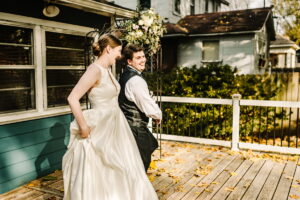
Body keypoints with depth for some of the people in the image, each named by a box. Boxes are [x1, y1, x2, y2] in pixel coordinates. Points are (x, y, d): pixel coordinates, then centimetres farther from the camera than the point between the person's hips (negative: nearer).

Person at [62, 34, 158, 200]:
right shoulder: (95, 70, -18)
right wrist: (84, 127, -21)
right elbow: (72, 98, -25)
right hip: (100, 130, -9)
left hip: (114, 127, 9)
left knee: (119, 172, 19)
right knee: (96, 176, 6)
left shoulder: (107, 70, 9)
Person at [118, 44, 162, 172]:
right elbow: (149, 108, -24)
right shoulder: (136, 80, -23)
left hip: (127, 123, 10)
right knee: (142, 161, 3)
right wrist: (158, 115, -2)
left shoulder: (125, 75, 8)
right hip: (136, 129, -10)